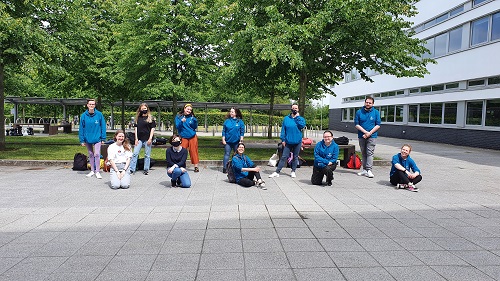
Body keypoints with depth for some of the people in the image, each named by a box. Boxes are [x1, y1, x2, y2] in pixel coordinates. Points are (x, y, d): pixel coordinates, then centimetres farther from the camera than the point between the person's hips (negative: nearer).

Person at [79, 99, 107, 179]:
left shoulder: (99, 114, -7)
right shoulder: (83, 116, -4)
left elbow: (103, 126, -4)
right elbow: (81, 128, 0)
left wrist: (103, 138, -5)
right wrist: (82, 140, -2)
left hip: (97, 138, -2)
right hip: (88, 139, 3)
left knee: (97, 154, -7)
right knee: (90, 155, 14)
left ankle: (97, 171, 3)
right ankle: (92, 170, 25)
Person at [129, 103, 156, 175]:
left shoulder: (150, 118, 3)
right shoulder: (138, 118, 10)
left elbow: (152, 128, 1)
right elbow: (135, 128, 9)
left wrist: (150, 138, -8)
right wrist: (136, 138, 0)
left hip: (147, 139, -2)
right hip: (139, 139, 2)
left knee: (147, 155, 4)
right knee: (135, 153, -5)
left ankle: (146, 170, 13)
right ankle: (131, 169, -1)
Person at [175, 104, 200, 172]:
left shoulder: (192, 117, 5)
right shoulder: (178, 117, 2)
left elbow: (195, 127, 3)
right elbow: (177, 126, -5)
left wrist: (195, 121, -15)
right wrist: (181, 122, -23)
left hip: (192, 137, 1)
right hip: (183, 137, -1)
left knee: (193, 151, 3)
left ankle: (196, 166, 8)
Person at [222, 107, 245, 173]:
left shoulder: (240, 121, 1)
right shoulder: (227, 121, 4)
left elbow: (242, 131, 1)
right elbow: (224, 131, 5)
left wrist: (241, 140, -5)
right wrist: (223, 140, -1)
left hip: (236, 142, 0)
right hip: (228, 141, 1)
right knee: (227, 154, 2)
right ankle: (224, 168, 6)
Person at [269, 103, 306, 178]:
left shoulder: (301, 118, 3)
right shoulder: (286, 118, 2)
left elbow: (302, 125, -19)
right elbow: (283, 129, 1)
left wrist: (297, 117, -12)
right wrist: (283, 139, -6)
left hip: (297, 141, 1)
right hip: (288, 142, 0)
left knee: (295, 157, 10)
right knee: (284, 157, -3)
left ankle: (293, 171, 22)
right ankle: (277, 172, -2)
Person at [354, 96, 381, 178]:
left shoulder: (376, 112, 2)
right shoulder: (359, 112, 4)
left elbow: (378, 125, -1)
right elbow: (357, 124, 0)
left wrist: (369, 133, -12)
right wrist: (365, 132, -12)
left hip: (372, 136, -2)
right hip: (361, 136, 2)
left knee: (370, 153, -8)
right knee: (363, 153, 9)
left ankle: (369, 170, -9)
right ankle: (364, 169, 16)